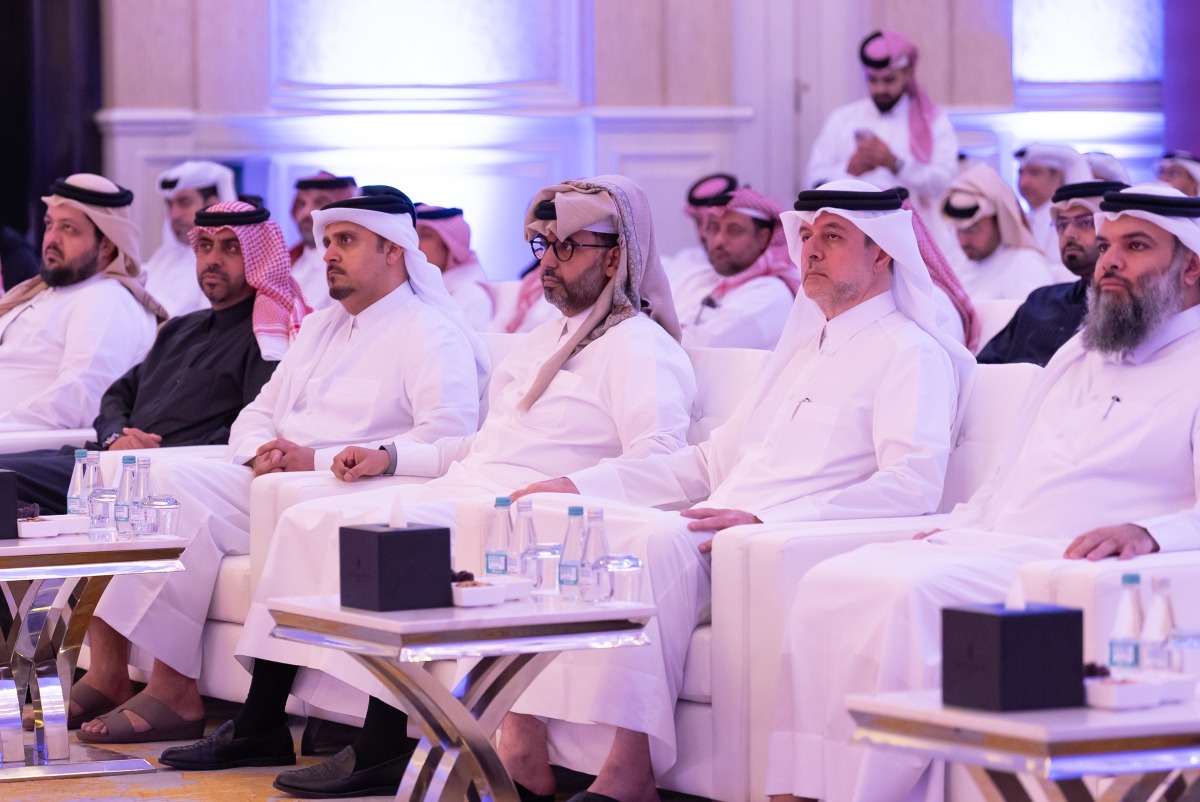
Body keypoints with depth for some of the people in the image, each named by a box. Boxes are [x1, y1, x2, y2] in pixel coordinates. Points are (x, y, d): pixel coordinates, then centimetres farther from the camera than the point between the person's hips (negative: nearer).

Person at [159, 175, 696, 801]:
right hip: (458, 490, 9)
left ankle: (383, 750, -27)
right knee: (307, 521, -4)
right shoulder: (548, 338, 27)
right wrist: (393, 457, 21)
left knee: (381, 527, -31)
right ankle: (260, 726, -4)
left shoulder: (640, 345, -4)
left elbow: (657, 459, -17)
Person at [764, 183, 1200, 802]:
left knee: (910, 594, -31)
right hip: (984, 545, 8)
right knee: (830, 583, -14)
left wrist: (1146, 533, -30)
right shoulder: (1077, 355, 27)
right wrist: (948, 533, 15)